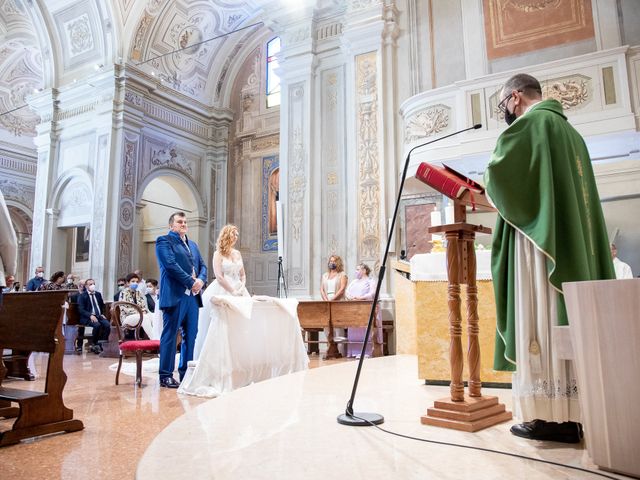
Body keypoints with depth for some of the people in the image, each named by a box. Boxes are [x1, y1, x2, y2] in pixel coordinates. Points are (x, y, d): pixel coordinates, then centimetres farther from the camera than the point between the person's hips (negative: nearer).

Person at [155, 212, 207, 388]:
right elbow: (171, 265, -13)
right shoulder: (164, 240, 1)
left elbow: (202, 266, 17)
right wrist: (190, 282, -14)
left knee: (190, 336, 8)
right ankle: (166, 375, 6)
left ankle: (186, 373, 17)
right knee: (170, 335, -2)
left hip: (192, 296, 7)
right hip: (175, 295, -7)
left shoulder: (193, 244, 23)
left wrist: (201, 280, -4)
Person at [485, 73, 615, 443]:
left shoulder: (529, 122, -4)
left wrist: (489, 189, 8)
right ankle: (576, 411, 11)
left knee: (542, 322, -8)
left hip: (539, 243, -9)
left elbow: (498, 173, -14)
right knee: (567, 321, 7)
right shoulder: (568, 128, 24)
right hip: (570, 243, 9)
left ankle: (552, 415, -5)